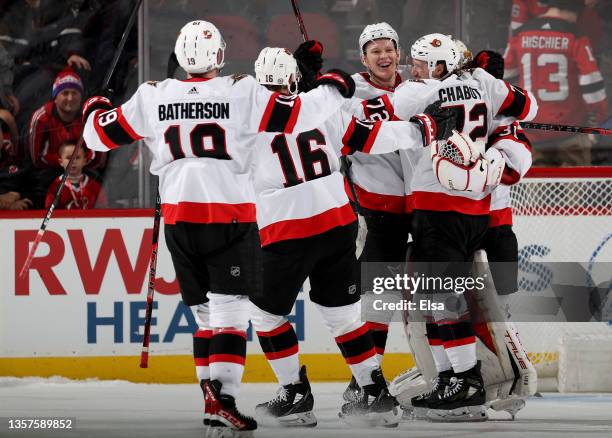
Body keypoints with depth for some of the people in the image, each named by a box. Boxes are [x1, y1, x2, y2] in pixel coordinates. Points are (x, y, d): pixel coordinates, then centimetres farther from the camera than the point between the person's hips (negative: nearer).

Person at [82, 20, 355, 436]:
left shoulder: (152, 97, 4)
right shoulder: (242, 92, -7)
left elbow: (101, 134, 13)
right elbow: (298, 115, -7)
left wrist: (95, 110, 36)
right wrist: (332, 87, 12)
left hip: (178, 218, 4)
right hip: (230, 217, -4)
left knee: (206, 309, 16)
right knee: (231, 308, -6)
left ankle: (213, 393, 16)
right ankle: (221, 400, -20)